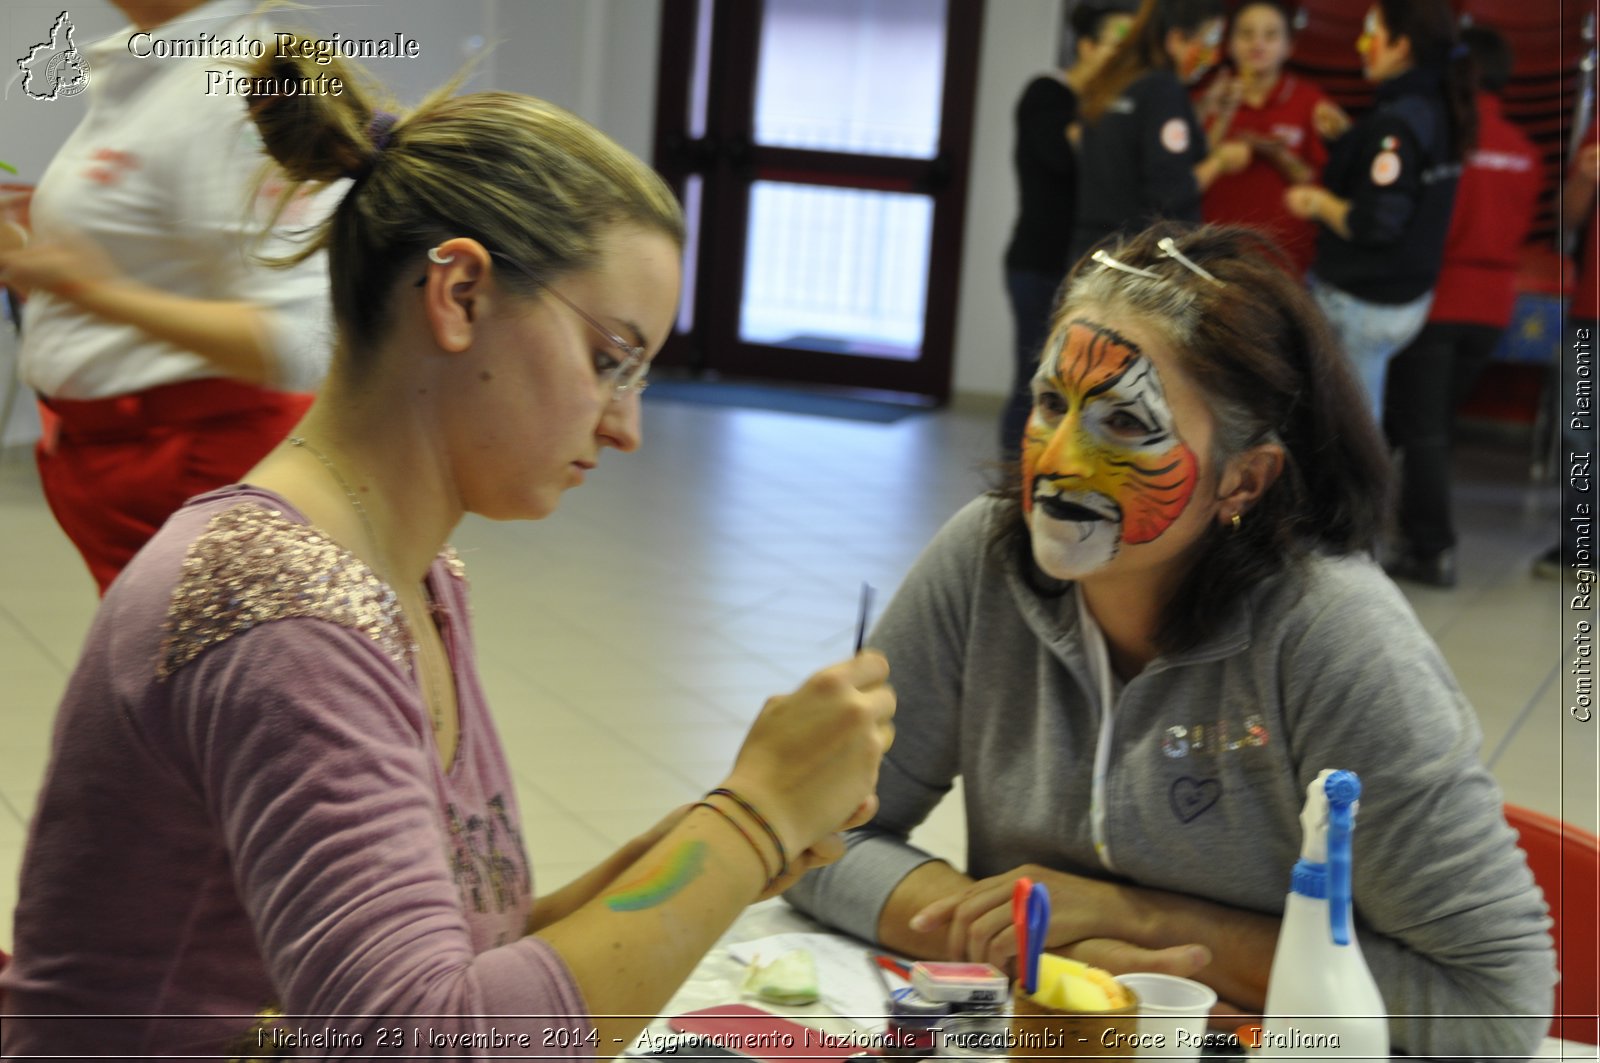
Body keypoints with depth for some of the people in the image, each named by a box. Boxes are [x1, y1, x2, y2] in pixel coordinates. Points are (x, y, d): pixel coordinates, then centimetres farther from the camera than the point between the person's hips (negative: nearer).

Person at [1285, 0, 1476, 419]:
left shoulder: (1397, 123, -22)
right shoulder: (1436, 111, 6)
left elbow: (1375, 224, -26)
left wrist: (1318, 203, -10)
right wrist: (1345, 138, 8)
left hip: (1359, 304, -9)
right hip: (1407, 298, 9)